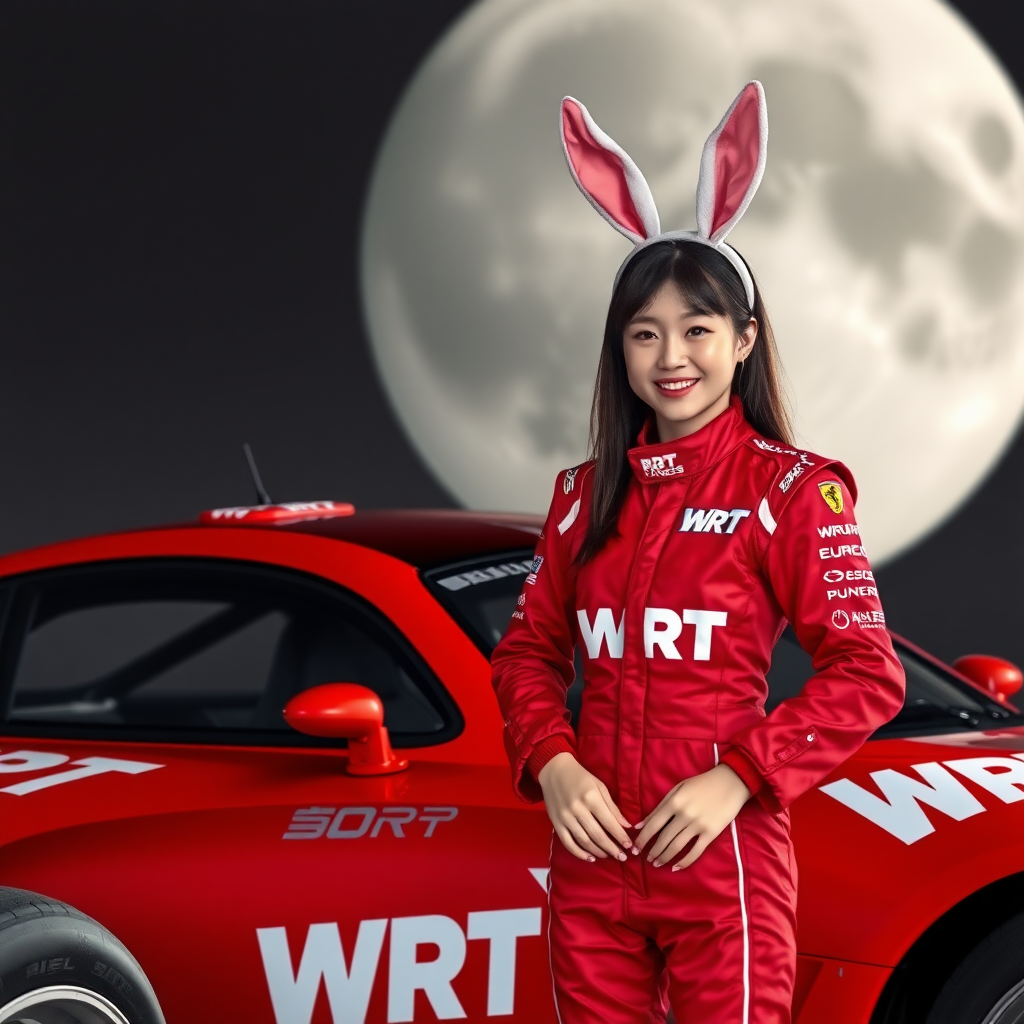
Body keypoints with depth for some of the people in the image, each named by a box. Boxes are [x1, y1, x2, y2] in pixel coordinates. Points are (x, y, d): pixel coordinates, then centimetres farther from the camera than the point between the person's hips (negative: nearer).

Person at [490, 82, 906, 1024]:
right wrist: (553, 766, -5)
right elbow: (530, 650, 14)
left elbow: (868, 676, -8)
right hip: (593, 851, 5)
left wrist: (736, 780, -17)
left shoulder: (791, 489, -4)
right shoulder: (587, 493, 11)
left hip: (722, 855, -5)